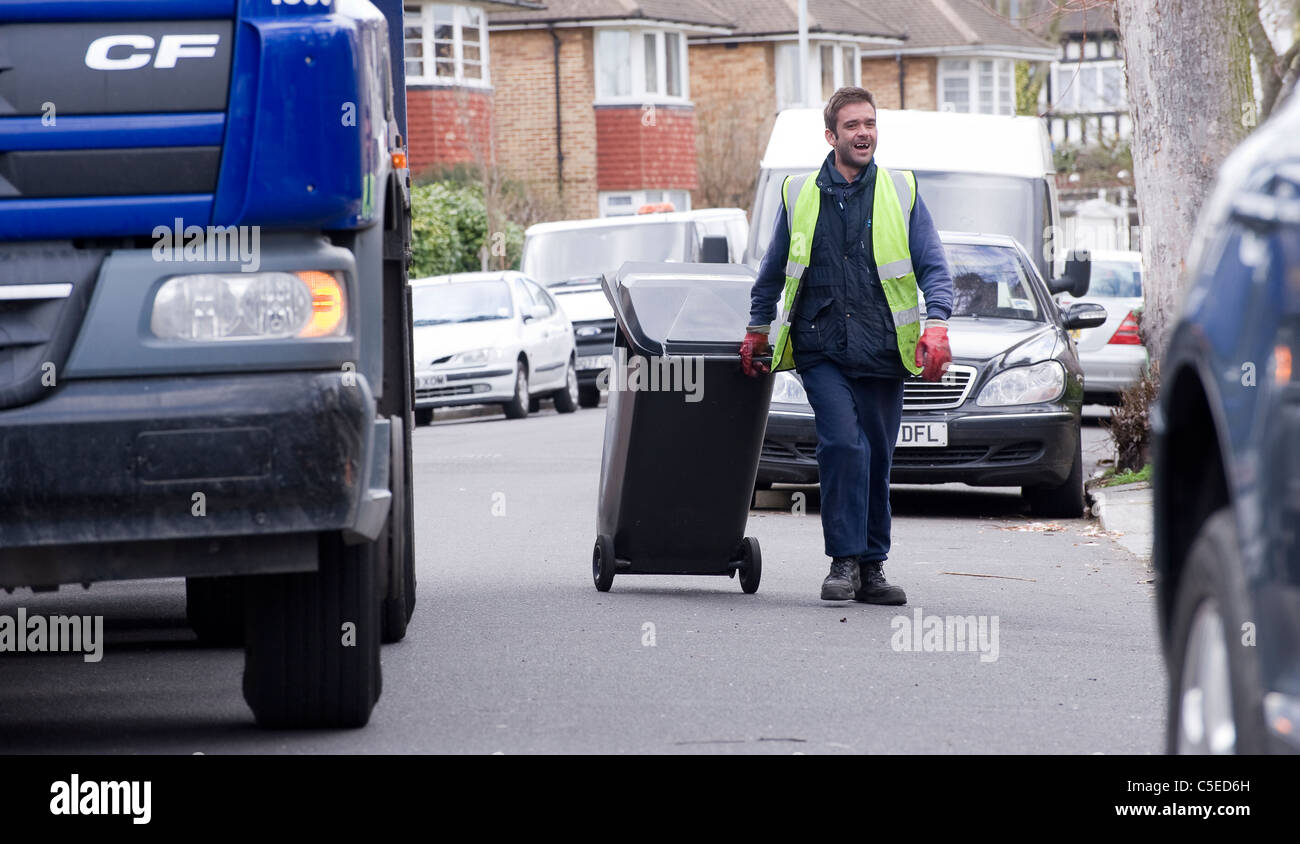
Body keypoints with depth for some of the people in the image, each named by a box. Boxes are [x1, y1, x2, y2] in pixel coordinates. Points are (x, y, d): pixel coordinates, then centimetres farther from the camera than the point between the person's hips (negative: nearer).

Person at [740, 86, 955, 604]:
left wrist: (936, 323, -11)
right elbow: (772, 271, 23)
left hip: (882, 351, 1)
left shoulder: (902, 194, 7)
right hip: (821, 351, -1)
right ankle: (845, 560, -12)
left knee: (876, 458, 5)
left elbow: (934, 267, 5)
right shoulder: (799, 195, 9)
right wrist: (757, 329, 26)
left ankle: (871, 567, 16)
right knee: (843, 444, -18)